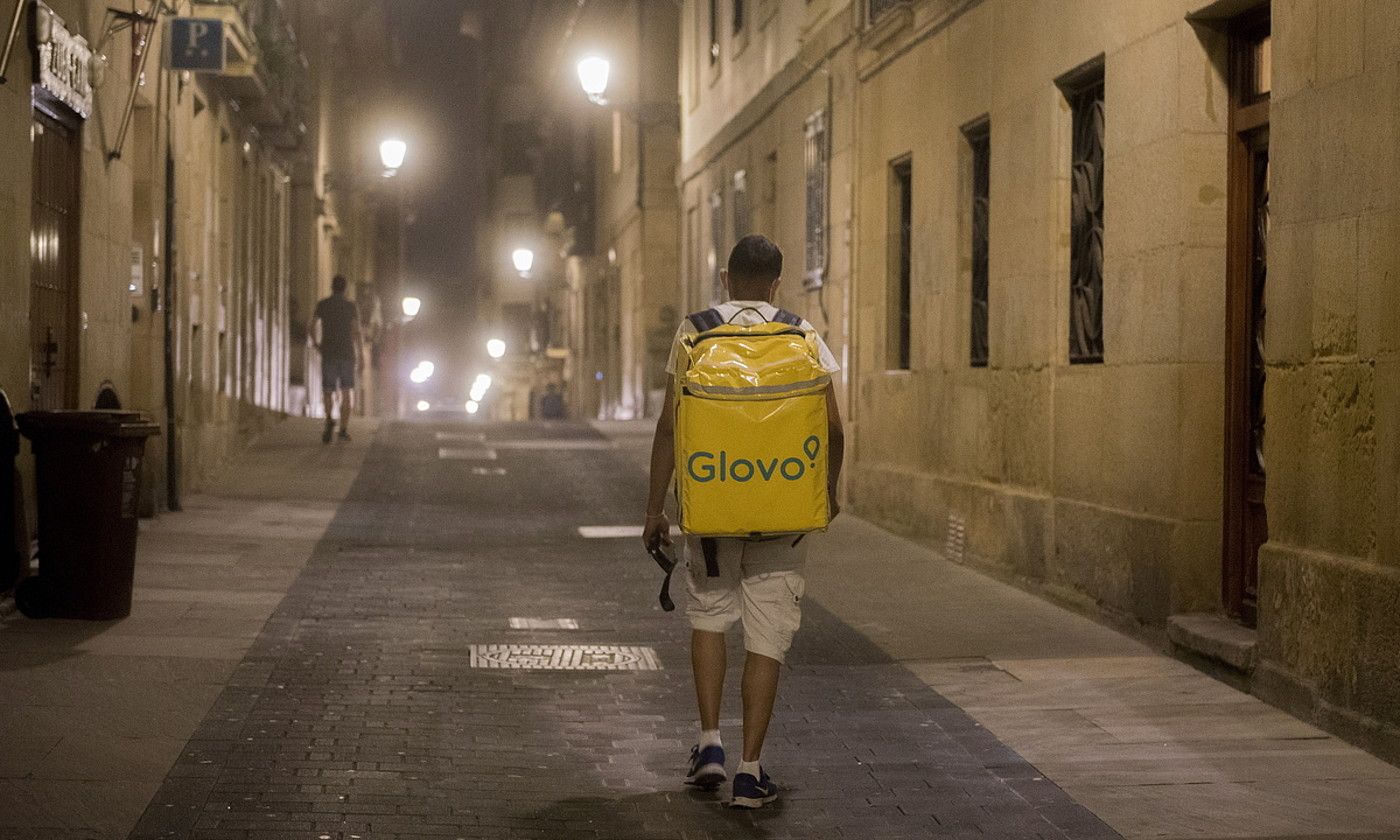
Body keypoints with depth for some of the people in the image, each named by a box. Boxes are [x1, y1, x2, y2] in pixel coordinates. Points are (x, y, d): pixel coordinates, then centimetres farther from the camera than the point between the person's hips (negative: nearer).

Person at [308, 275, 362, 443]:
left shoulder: (322, 305, 3)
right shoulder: (352, 306, 1)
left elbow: (310, 327, -3)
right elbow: (356, 332, -7)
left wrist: (315, 343, 14)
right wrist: (359, 356, -3)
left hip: (328, 354, 0)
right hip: (347, 354, 0)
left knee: (328, 390, 5)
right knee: (346, 392, 9)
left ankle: (329, 418, -23)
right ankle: (344, 428, 1)